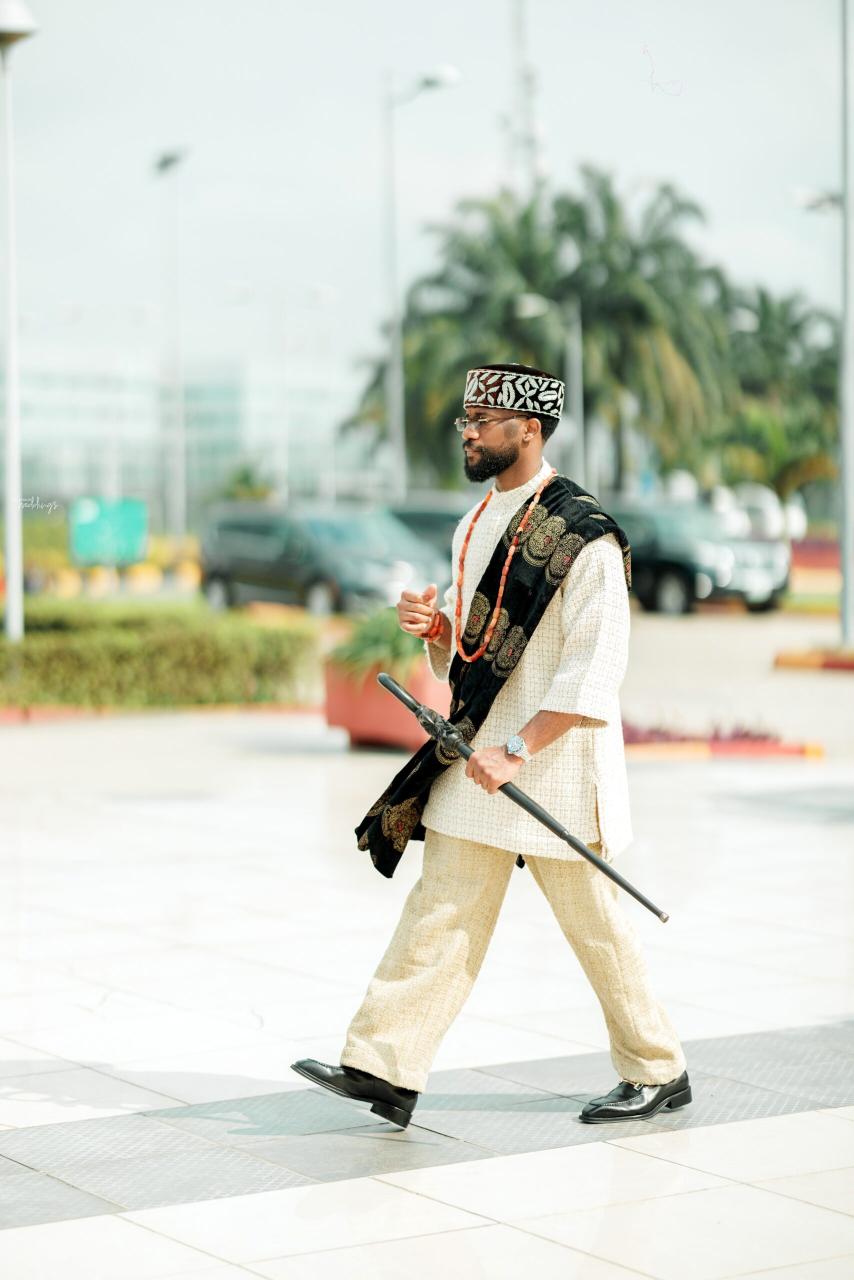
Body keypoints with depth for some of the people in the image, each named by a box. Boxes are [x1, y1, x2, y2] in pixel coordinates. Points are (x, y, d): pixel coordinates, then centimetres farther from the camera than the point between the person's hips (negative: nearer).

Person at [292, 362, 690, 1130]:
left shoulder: (582, 534, -15)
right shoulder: (477, 526, 13)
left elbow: (596, 669, -20)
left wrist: (518, 750, -23)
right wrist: (433, 628, -2)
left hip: (556, 762, -8)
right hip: (479, 757, 8)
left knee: (594, 924, 3)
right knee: (441, 913, 3)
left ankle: (659, 1073, 20)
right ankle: (385, 1067, 2)